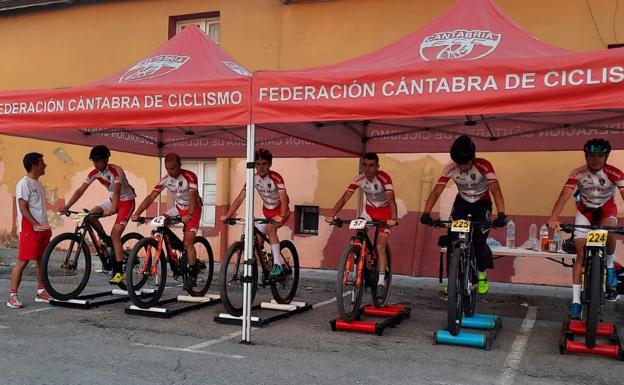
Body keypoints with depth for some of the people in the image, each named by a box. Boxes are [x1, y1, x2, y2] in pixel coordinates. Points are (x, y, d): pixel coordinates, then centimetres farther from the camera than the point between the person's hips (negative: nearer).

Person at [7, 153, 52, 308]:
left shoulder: (38, 184, 17)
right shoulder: (24, 184, -10)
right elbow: (23, 208, -16)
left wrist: (46, 226, 16)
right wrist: (36, 224, -23)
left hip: (42, 228, 9)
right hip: (29, 228, -8)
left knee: (41, 260, 11)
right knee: (23, 261, -8)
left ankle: (41, 292, 19)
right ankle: (13, 296, -4)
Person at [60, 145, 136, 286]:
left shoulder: (116, 171, -26)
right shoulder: (95, 173, -8)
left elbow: (117, 191, -40)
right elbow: (80, 191, -11)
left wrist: (112, 209, -57)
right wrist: (66, 207, -22)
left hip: (126, 201, -7)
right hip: (113, 199, 7)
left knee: (115, 234, -18)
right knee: (91, 215, -16)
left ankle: (119, 271, -15)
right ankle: (105, 239, 8)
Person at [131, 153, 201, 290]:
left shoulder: (190, 176, -24)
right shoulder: (165, 180, -11)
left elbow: (193, 196, -36)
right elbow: (150, 197, -17)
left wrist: (189, 215, -52)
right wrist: (137, 213, -30)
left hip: (193, 208, -6)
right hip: (178, 208, 6)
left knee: (188, 242, -15)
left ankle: (193, 274, -3)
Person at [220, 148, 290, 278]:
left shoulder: (276, 178, -25)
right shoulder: (253, 178, -11)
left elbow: (283, 198, -37)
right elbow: (240, 198, -15)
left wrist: (281, 216, -54)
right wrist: (228, 215, -26)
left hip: (280, 211, -6)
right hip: (266, 211, 6)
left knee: (270, 227, -33)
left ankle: (277, 265, -29)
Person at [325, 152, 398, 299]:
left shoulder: (384, 178, -28)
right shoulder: (359, 179, -17)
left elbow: (391, 199, -39)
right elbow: (344, 198, -24)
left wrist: (393, 218, -56)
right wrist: (331, 214, -38)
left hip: (384, 212, -4)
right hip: (369, 210, 4)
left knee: (380, 247, -15)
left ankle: (381, 282, -10)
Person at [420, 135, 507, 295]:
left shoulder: (484, 166, -30)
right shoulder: (450, 169, -24)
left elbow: (495, 189, -39)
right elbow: (436, 191, -30)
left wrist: (501, 214, -54)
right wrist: (426, 213, -44)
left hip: (482, 204, -2)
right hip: (461, 203, 2)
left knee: (479, 241, -13)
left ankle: (482, 277, 12)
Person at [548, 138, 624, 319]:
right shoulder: (578, 174, -24)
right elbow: (564, 196, -33)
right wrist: (553, 218, -50)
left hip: (606, 209, 0)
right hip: (585, 210, 0)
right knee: (580, 254, -7)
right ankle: (576, 301, -2)